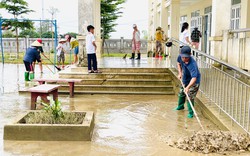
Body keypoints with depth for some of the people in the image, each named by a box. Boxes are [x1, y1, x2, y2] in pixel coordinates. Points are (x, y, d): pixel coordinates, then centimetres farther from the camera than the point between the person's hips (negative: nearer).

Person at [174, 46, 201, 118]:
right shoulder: (180, 57, -21)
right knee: (181, 93, 24)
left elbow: (194, 78, -49)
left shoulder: (192, 64, -41)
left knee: (190, 97, -11)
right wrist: (180, 73, -4)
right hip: (184, 79, 7)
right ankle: (180, 106, 50)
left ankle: (191, 113, 8)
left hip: (193, 82, -7)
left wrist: (188, 87, -61)